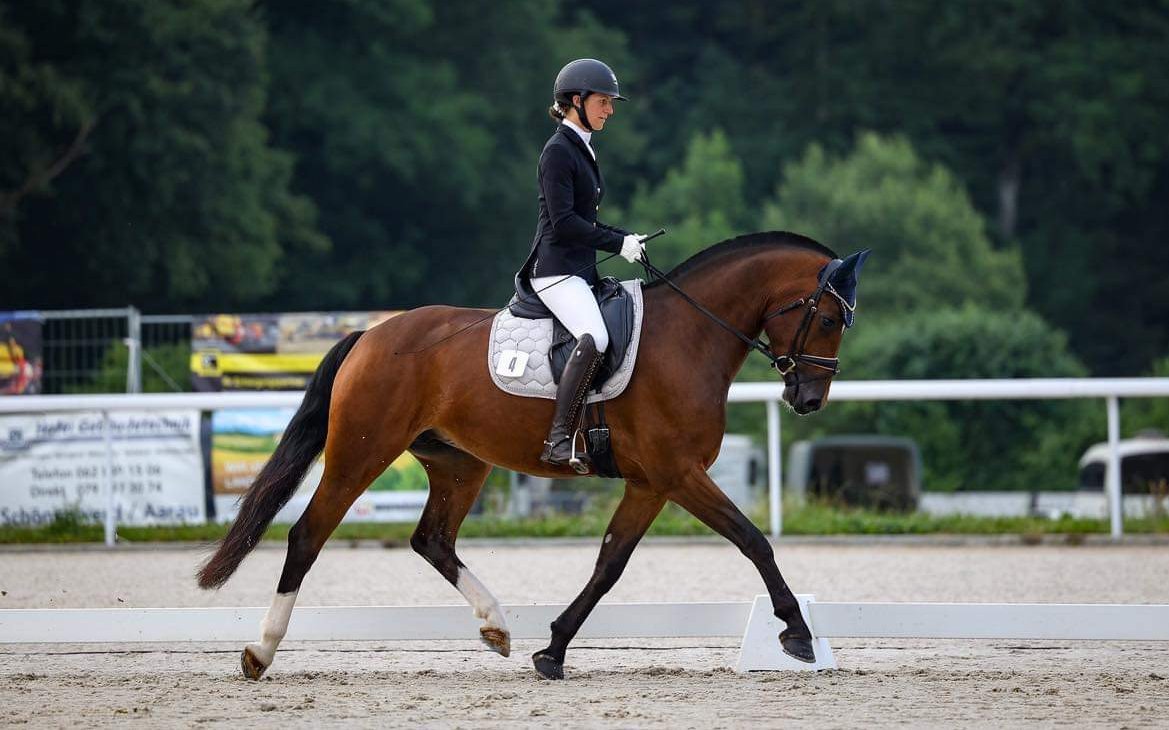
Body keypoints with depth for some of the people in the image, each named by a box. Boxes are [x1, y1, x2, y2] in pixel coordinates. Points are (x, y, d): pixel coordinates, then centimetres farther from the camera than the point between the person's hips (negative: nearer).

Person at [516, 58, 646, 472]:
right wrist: (619, 243, -14)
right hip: (556, 269, -11)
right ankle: (559, 441, -33)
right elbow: (563, 222, -17)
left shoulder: (582, 150, 19)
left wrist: (626, 238, 9)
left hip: (582, 272, 11)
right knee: (594, 338, -31)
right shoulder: (558, 151, -9)